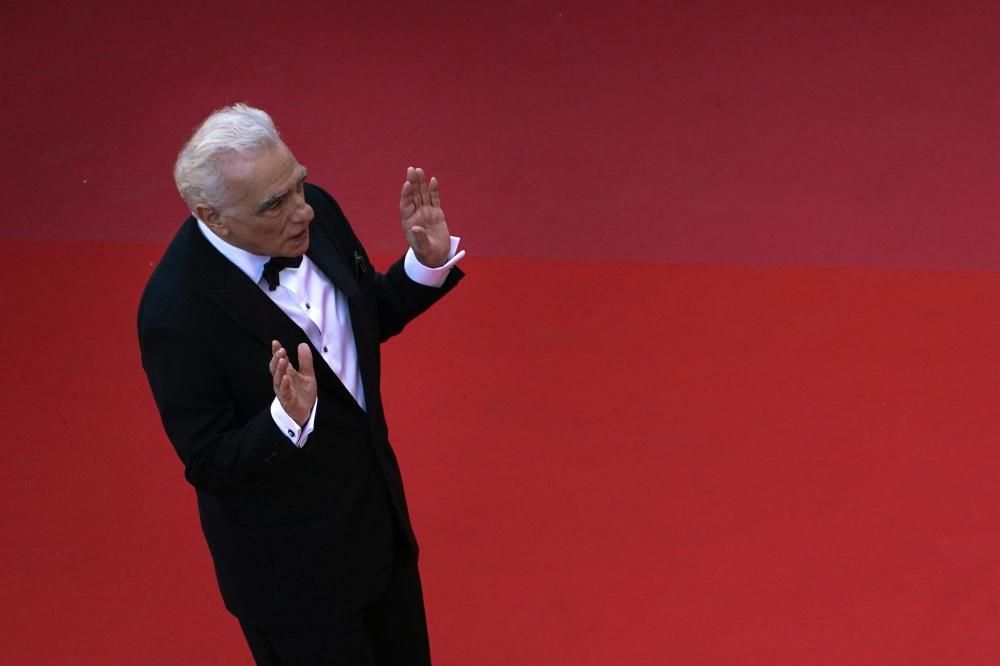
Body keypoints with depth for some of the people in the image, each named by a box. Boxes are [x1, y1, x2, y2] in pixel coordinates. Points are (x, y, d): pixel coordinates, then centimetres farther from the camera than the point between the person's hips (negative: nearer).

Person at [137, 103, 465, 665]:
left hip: (377, 505, 7)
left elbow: (372, 317, 5)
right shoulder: (178, 312, -31)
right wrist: (287, 419, -40)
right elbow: (210, 466, -23)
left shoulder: (315, 211, -12)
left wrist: (428, 263, -13)